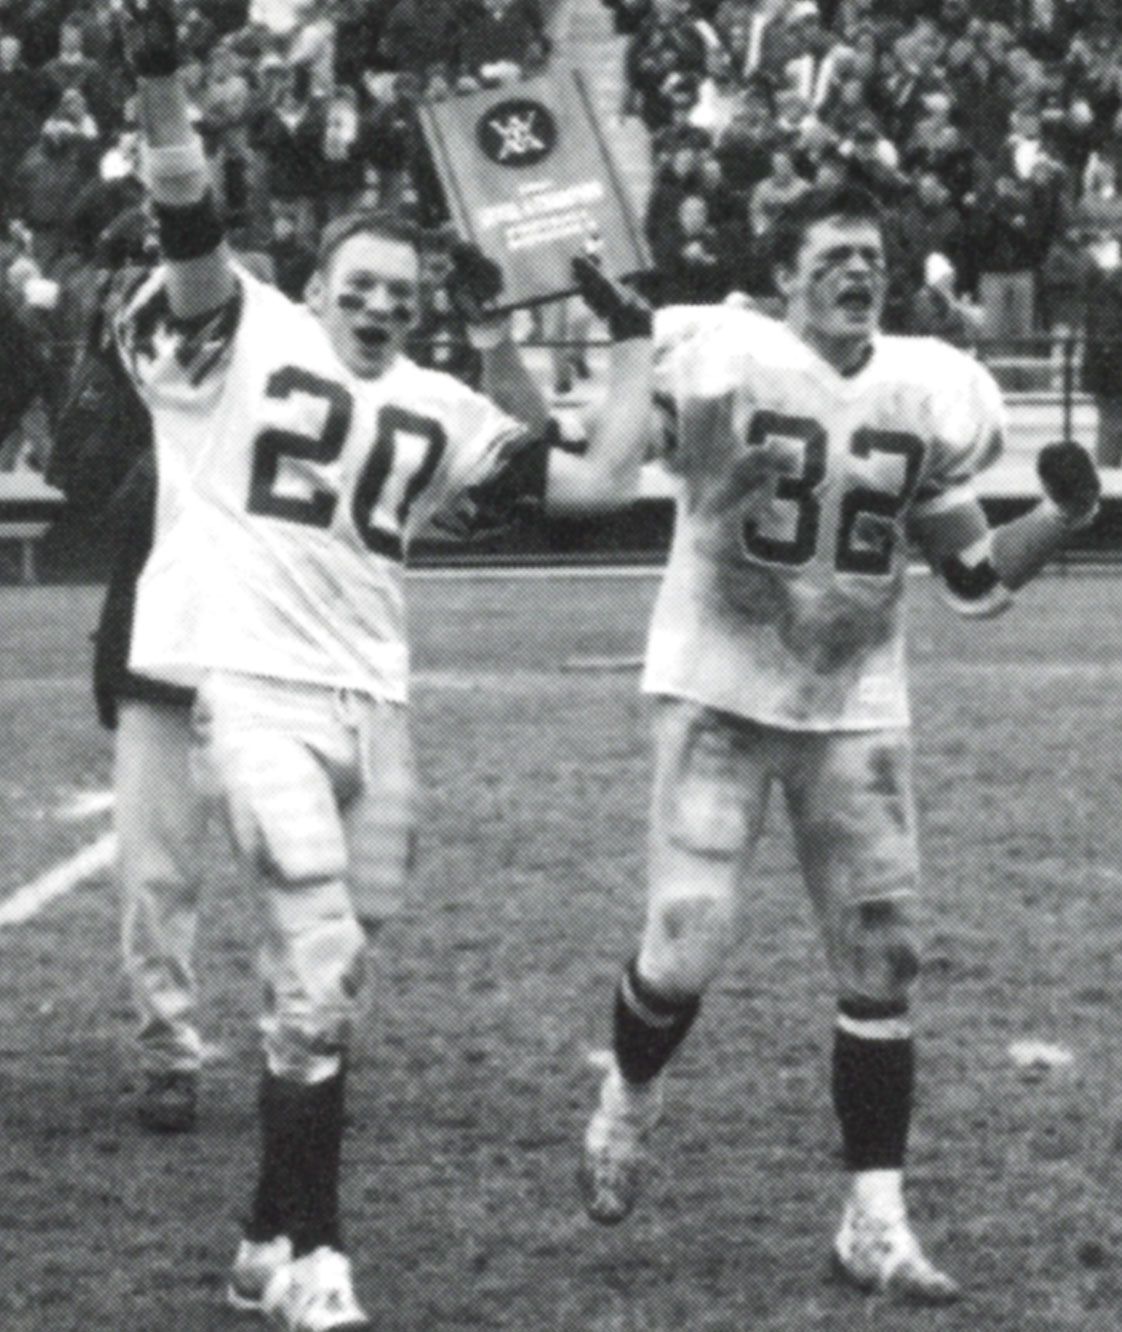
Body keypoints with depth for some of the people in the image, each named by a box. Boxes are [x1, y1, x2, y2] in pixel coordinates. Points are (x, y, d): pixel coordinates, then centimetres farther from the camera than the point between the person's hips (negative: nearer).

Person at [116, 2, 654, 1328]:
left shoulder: (437, 410, 15)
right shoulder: (241, 338, 1)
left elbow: (600, 482, 17)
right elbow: (188, 224, -17)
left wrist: (633, 342, 15)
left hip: (373, 703, 6)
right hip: (251, 683, -6)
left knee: (325, 979, 9)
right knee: (319, 954, -18)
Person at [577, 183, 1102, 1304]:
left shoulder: (927, 394, 2)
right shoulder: (724, 362, -13)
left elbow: (975, 582, 8)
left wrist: (1064, 516, -7)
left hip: (856, 709, 4)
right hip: (720, 692, -4)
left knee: (880, 961, 2)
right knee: (689, 945, -9)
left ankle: (876, 1220, 10)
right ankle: (628, 1100, 25)